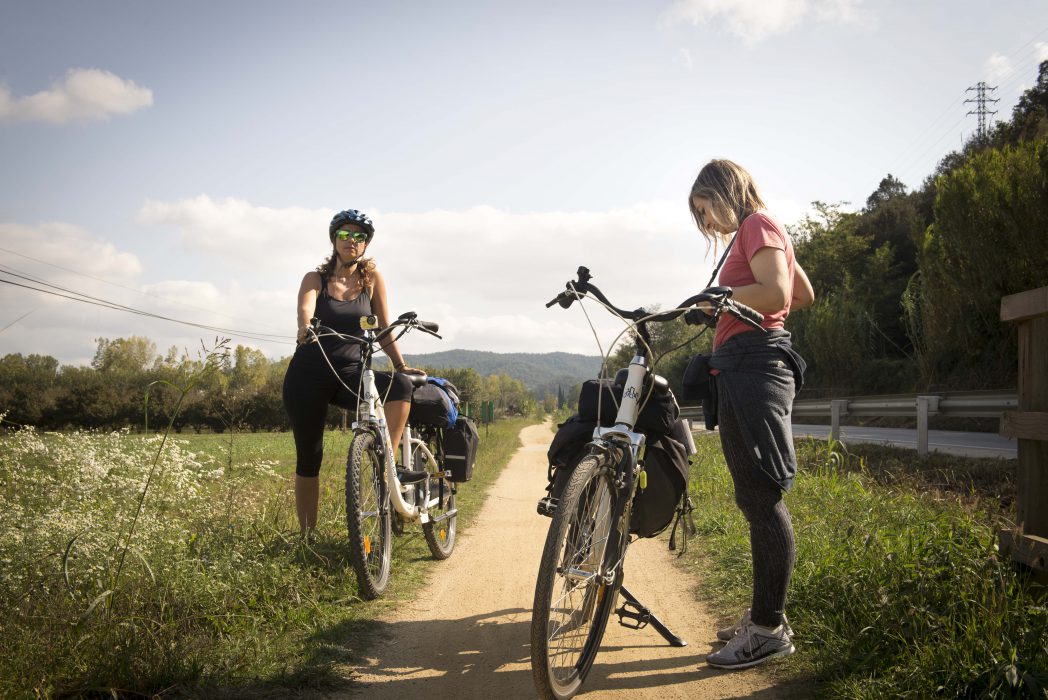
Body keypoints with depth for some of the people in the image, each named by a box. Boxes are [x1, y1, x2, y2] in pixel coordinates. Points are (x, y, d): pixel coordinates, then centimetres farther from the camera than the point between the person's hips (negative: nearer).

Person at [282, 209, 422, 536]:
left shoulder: (372, 278, 5)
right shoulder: (316, 278, 1)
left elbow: (383, 330, 5)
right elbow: (305, 309, -20)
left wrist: (401, 365, -6)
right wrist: (305, 327, -42)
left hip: (349, 374, 1)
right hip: (309, 374, -1)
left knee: (400, 386, -29)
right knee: (309, 458, 2)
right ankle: (307, 537, 14)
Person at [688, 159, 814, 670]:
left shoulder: (758, 223, -3)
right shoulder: (755, 233, 26)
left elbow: (775, 292, -19)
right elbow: (804, 294, 34)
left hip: (751, 367, -11)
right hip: (746, 370, 11)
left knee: (760, 498, -10)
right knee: (756, 498, 13)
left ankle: (769, 629, -6)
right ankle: (765, 614, 21)